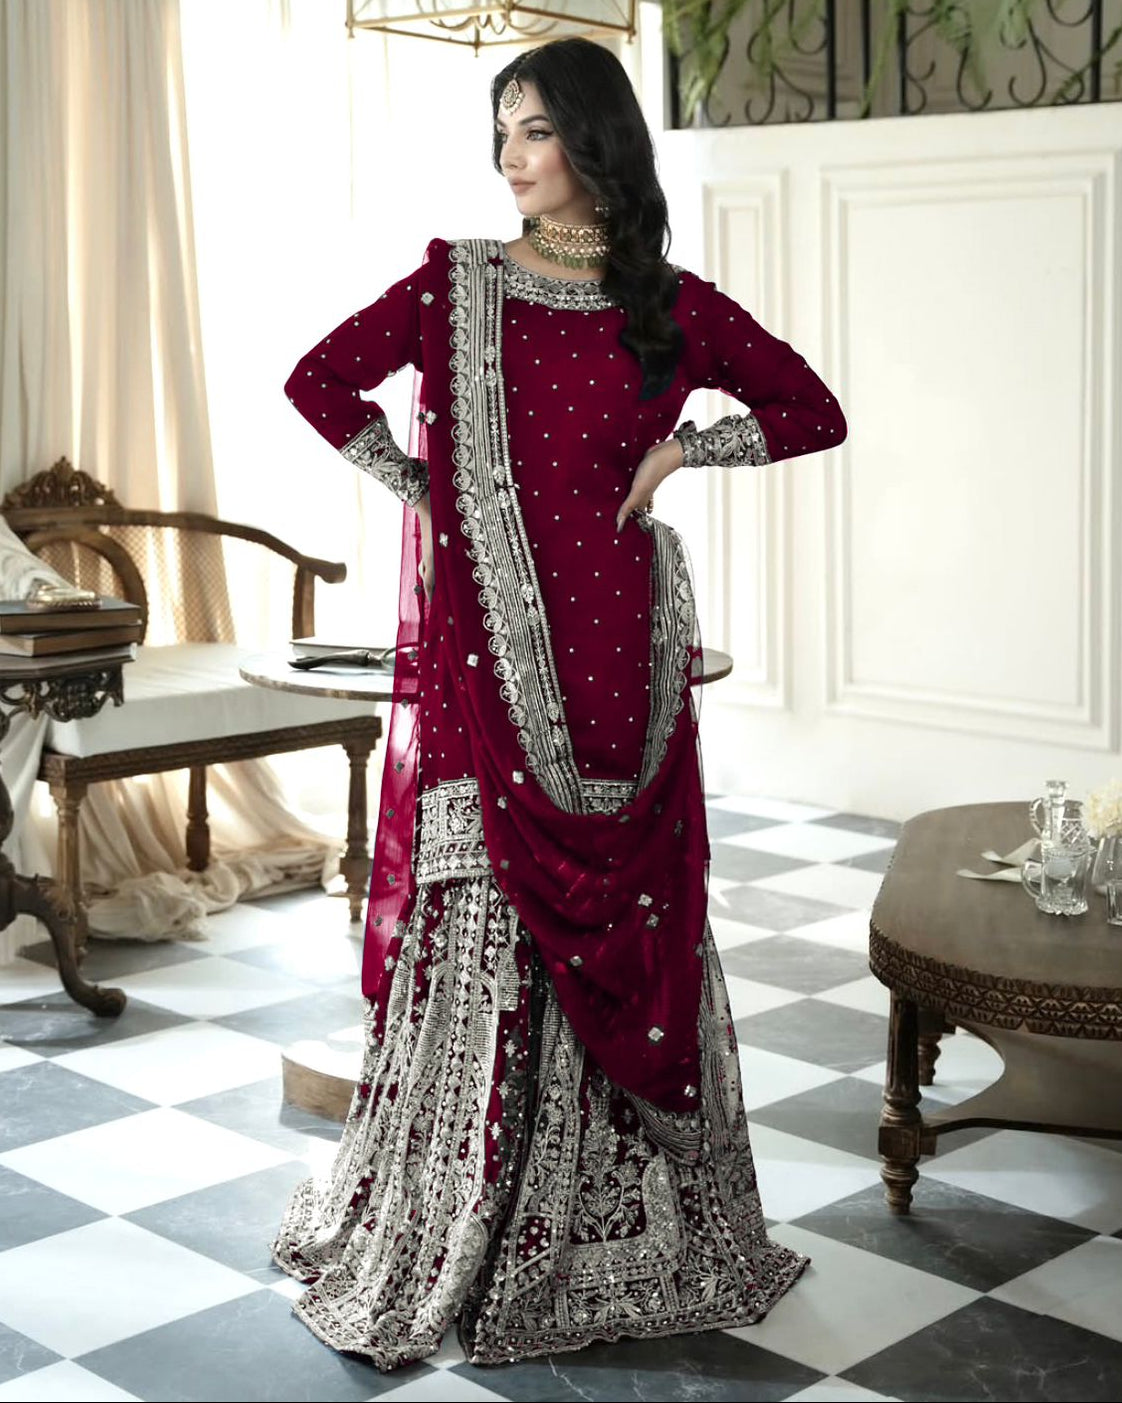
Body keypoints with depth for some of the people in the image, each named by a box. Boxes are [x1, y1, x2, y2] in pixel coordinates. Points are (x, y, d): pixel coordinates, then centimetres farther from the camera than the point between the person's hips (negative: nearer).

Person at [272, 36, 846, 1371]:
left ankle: (626, 1231, 19)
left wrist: (684, 448, 1)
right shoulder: (457, 280, 6)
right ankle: (447, 1241, 12)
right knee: (481, 911, -1)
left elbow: (815, 410, 13)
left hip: (614, 650, 1)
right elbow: (321, 381, 4)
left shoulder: (673, 307, 7)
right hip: (483, 646, -1)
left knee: (621, 915, 4)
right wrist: (422, 489, 0)